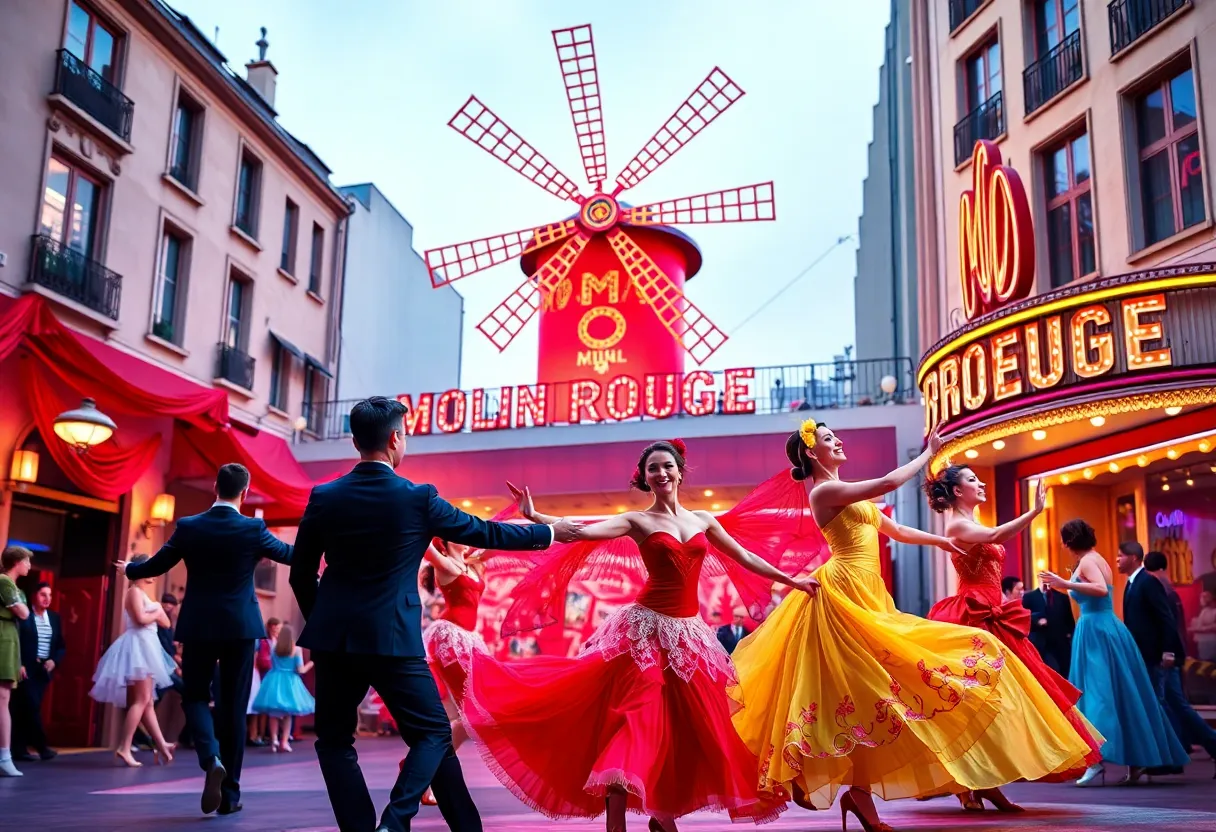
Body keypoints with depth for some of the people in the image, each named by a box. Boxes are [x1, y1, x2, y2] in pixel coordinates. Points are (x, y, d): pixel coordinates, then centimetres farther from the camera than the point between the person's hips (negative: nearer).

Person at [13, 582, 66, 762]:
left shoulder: (54, 617, 13)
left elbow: (61, 646, 14)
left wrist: (54, 661, -3)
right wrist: (19, 664, -16)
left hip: (45, 669, 5)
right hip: (26, 668, -5)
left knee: (27, 707, 4)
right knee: (31, 705, -11)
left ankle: (20, 748, 6)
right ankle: (41, 746, -5)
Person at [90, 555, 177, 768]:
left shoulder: (144, 594, 20)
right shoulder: (134, 591, -7)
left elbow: (165, 622, 18)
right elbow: (140, 619, -21)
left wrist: (157, 612, 4)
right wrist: (155, 614, -4)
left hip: (145, 646, 10)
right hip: (137, 644, -10)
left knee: (148, 701, 8)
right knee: (141, 700, -13)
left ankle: (161, 745, 10)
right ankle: (124, 748, -14)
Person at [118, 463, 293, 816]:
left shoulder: (188, 527, -4)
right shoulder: (254, 529, -7)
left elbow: (156, 565, 9)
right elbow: (291, 555, 8)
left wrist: (129, 569, 32)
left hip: (198, 626, 0)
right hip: (240, 626, 0)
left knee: (195, 697, 13)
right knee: (233, 706, 8)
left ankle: (211, 757, -15)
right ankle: (230, 793, 11)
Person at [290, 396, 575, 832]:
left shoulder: (323, 497, 1)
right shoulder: (418, 498, -7)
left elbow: (300, 574, 7)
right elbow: (486, 533, 3)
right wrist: (550, 531, 17)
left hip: (333, 638, 3)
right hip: (392, 639, -3)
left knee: (335, 740, 14)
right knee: (433, 733, 10)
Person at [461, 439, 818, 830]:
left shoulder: (703, 519, 11)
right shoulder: (637, 521, -2)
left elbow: (745, 559, 19)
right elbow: (583, 533, -15)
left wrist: (792, 580, 22)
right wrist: (535, 516, -28)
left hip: (689, 632, 5)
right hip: (648, 627, -5)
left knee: (687, 729, 8)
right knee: (639, 716, -12)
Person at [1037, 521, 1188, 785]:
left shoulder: (1087, 561, -10)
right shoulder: (1095, 559, 18)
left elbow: (1101, 589, -26)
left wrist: (1065, 583, -26)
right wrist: (1059, 587, 29)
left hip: (1097, 630, -9)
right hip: (1105, 627, 9)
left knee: (1096, 690, -12)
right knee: (1119, 693, 11)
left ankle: (1098, 759, -17)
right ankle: (1136, 758, 15)